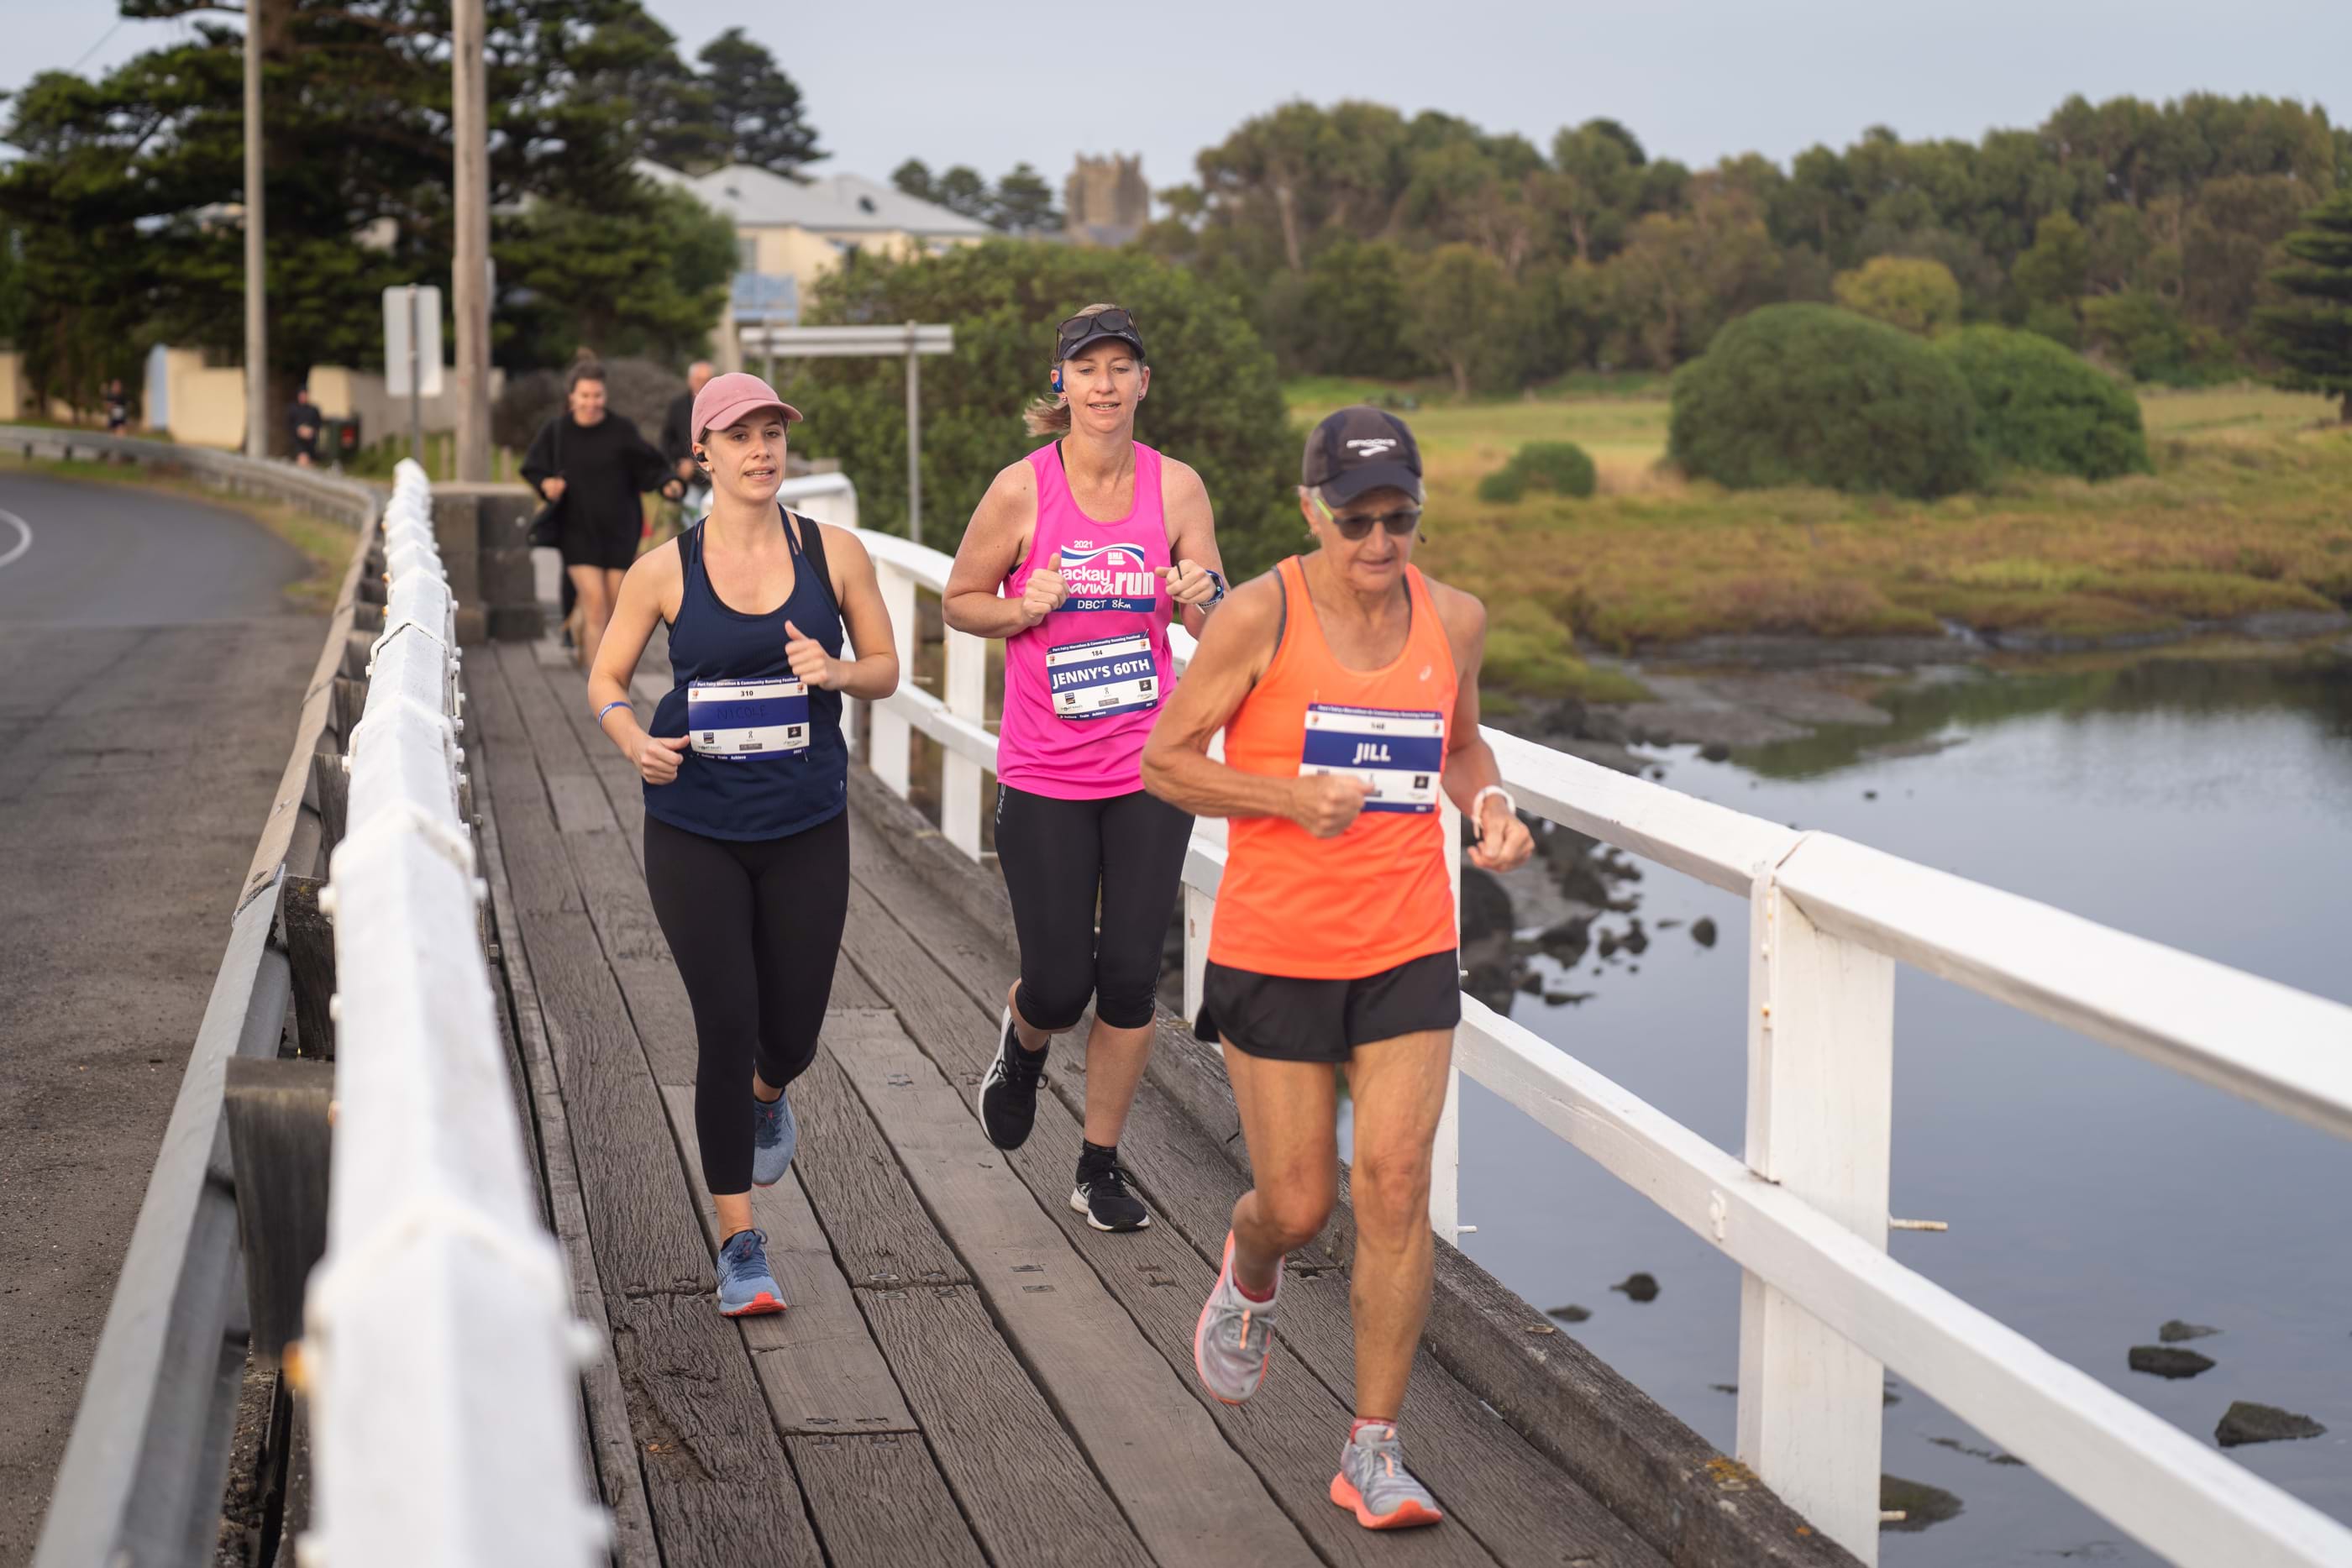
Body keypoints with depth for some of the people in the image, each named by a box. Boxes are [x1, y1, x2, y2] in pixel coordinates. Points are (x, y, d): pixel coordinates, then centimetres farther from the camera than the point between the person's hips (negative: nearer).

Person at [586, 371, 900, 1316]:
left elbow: (886, 671, 7)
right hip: (695, 831, -1)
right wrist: (634, 740, -16)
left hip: (807, 830, 1)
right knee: (726, 1026, -8)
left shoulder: (834, 553, -1)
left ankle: (764, 1095, 47)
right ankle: (740, 1247, 4)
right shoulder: (665, 570, -3)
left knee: (790, 1037, 6)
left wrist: (833, 671, -15)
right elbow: (604, 681, 6)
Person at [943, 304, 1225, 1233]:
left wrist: (1203, 598, -16)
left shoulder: (1177, 487, 0)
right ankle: (1023, 1042, 38)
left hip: (1151, 770, 2)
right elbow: (959, 601, 5)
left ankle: (1100, 1167, 20)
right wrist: (1023, 610, -15)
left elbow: (1219, 624, 7)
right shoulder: (1023, 489, -7)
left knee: (1131, 977, 2)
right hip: (1044, 776, -2)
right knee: (1059, 984, 0)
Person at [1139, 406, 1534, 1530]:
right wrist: (1290, 795, -20)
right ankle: (1249, 1274, 44)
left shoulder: (1452, 619, 3)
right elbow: (1165, 761, -6)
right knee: (1297, 1204, 5)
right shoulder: (1262, 615, -9)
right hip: (1276, 951, -2)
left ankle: (1373, 1451, 5)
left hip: (1409, 951, 2)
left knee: (1396, 1185, -6)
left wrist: (1488, 803, -1)